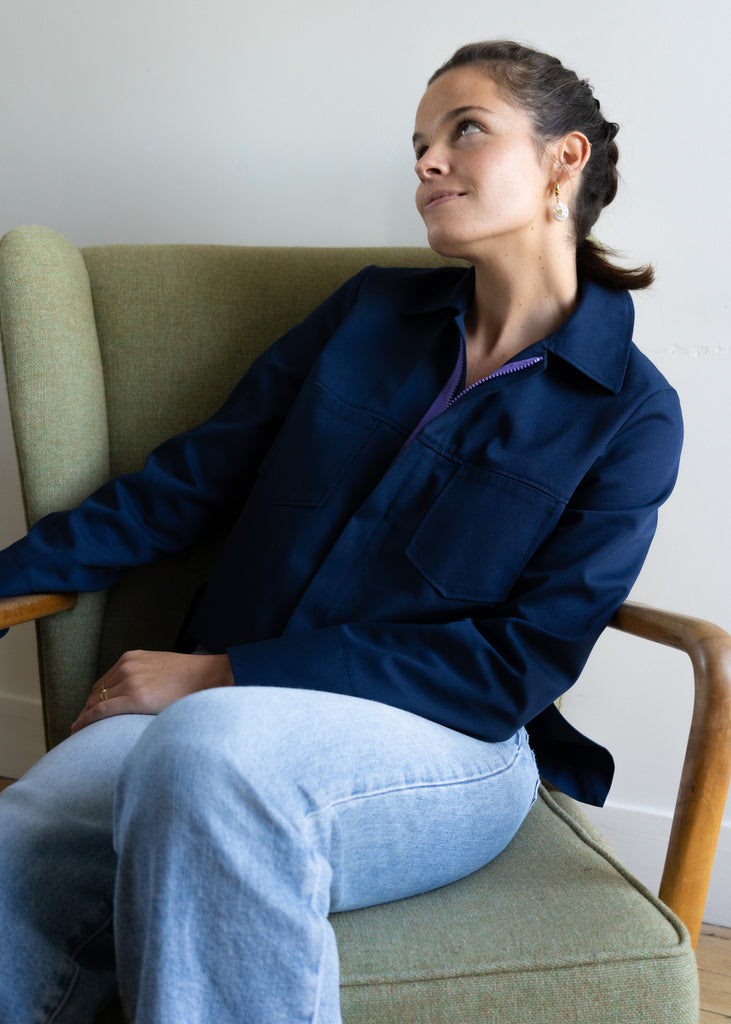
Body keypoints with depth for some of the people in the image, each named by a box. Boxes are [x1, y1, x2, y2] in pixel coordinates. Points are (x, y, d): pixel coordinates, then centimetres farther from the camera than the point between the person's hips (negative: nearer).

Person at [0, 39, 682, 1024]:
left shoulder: (631, 413, 2)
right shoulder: (373, 309, 14)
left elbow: (523, 661, -6)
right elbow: (198, 473, 14)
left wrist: (229, 675, -13)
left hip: (447, 750, -3)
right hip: (232, 711, 3)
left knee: (206, 750, -37)